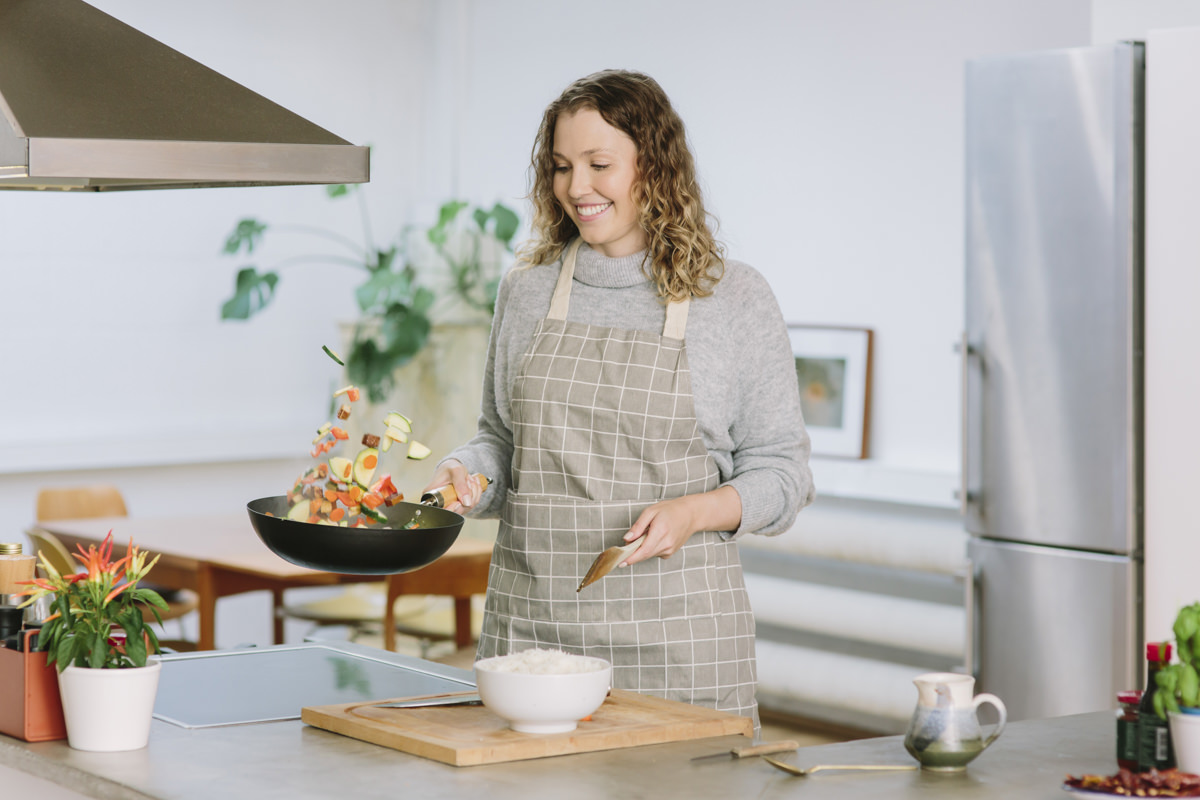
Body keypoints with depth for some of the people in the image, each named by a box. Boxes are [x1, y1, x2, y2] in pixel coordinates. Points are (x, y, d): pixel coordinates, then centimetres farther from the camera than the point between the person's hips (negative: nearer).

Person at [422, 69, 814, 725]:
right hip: (530, 617, 3)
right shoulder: (526, 291, 10)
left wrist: (695, 511, -14)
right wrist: (466, 475, -2)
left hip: (675, 624, -2)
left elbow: (781, 469, 3)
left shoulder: (734, 298, 0)